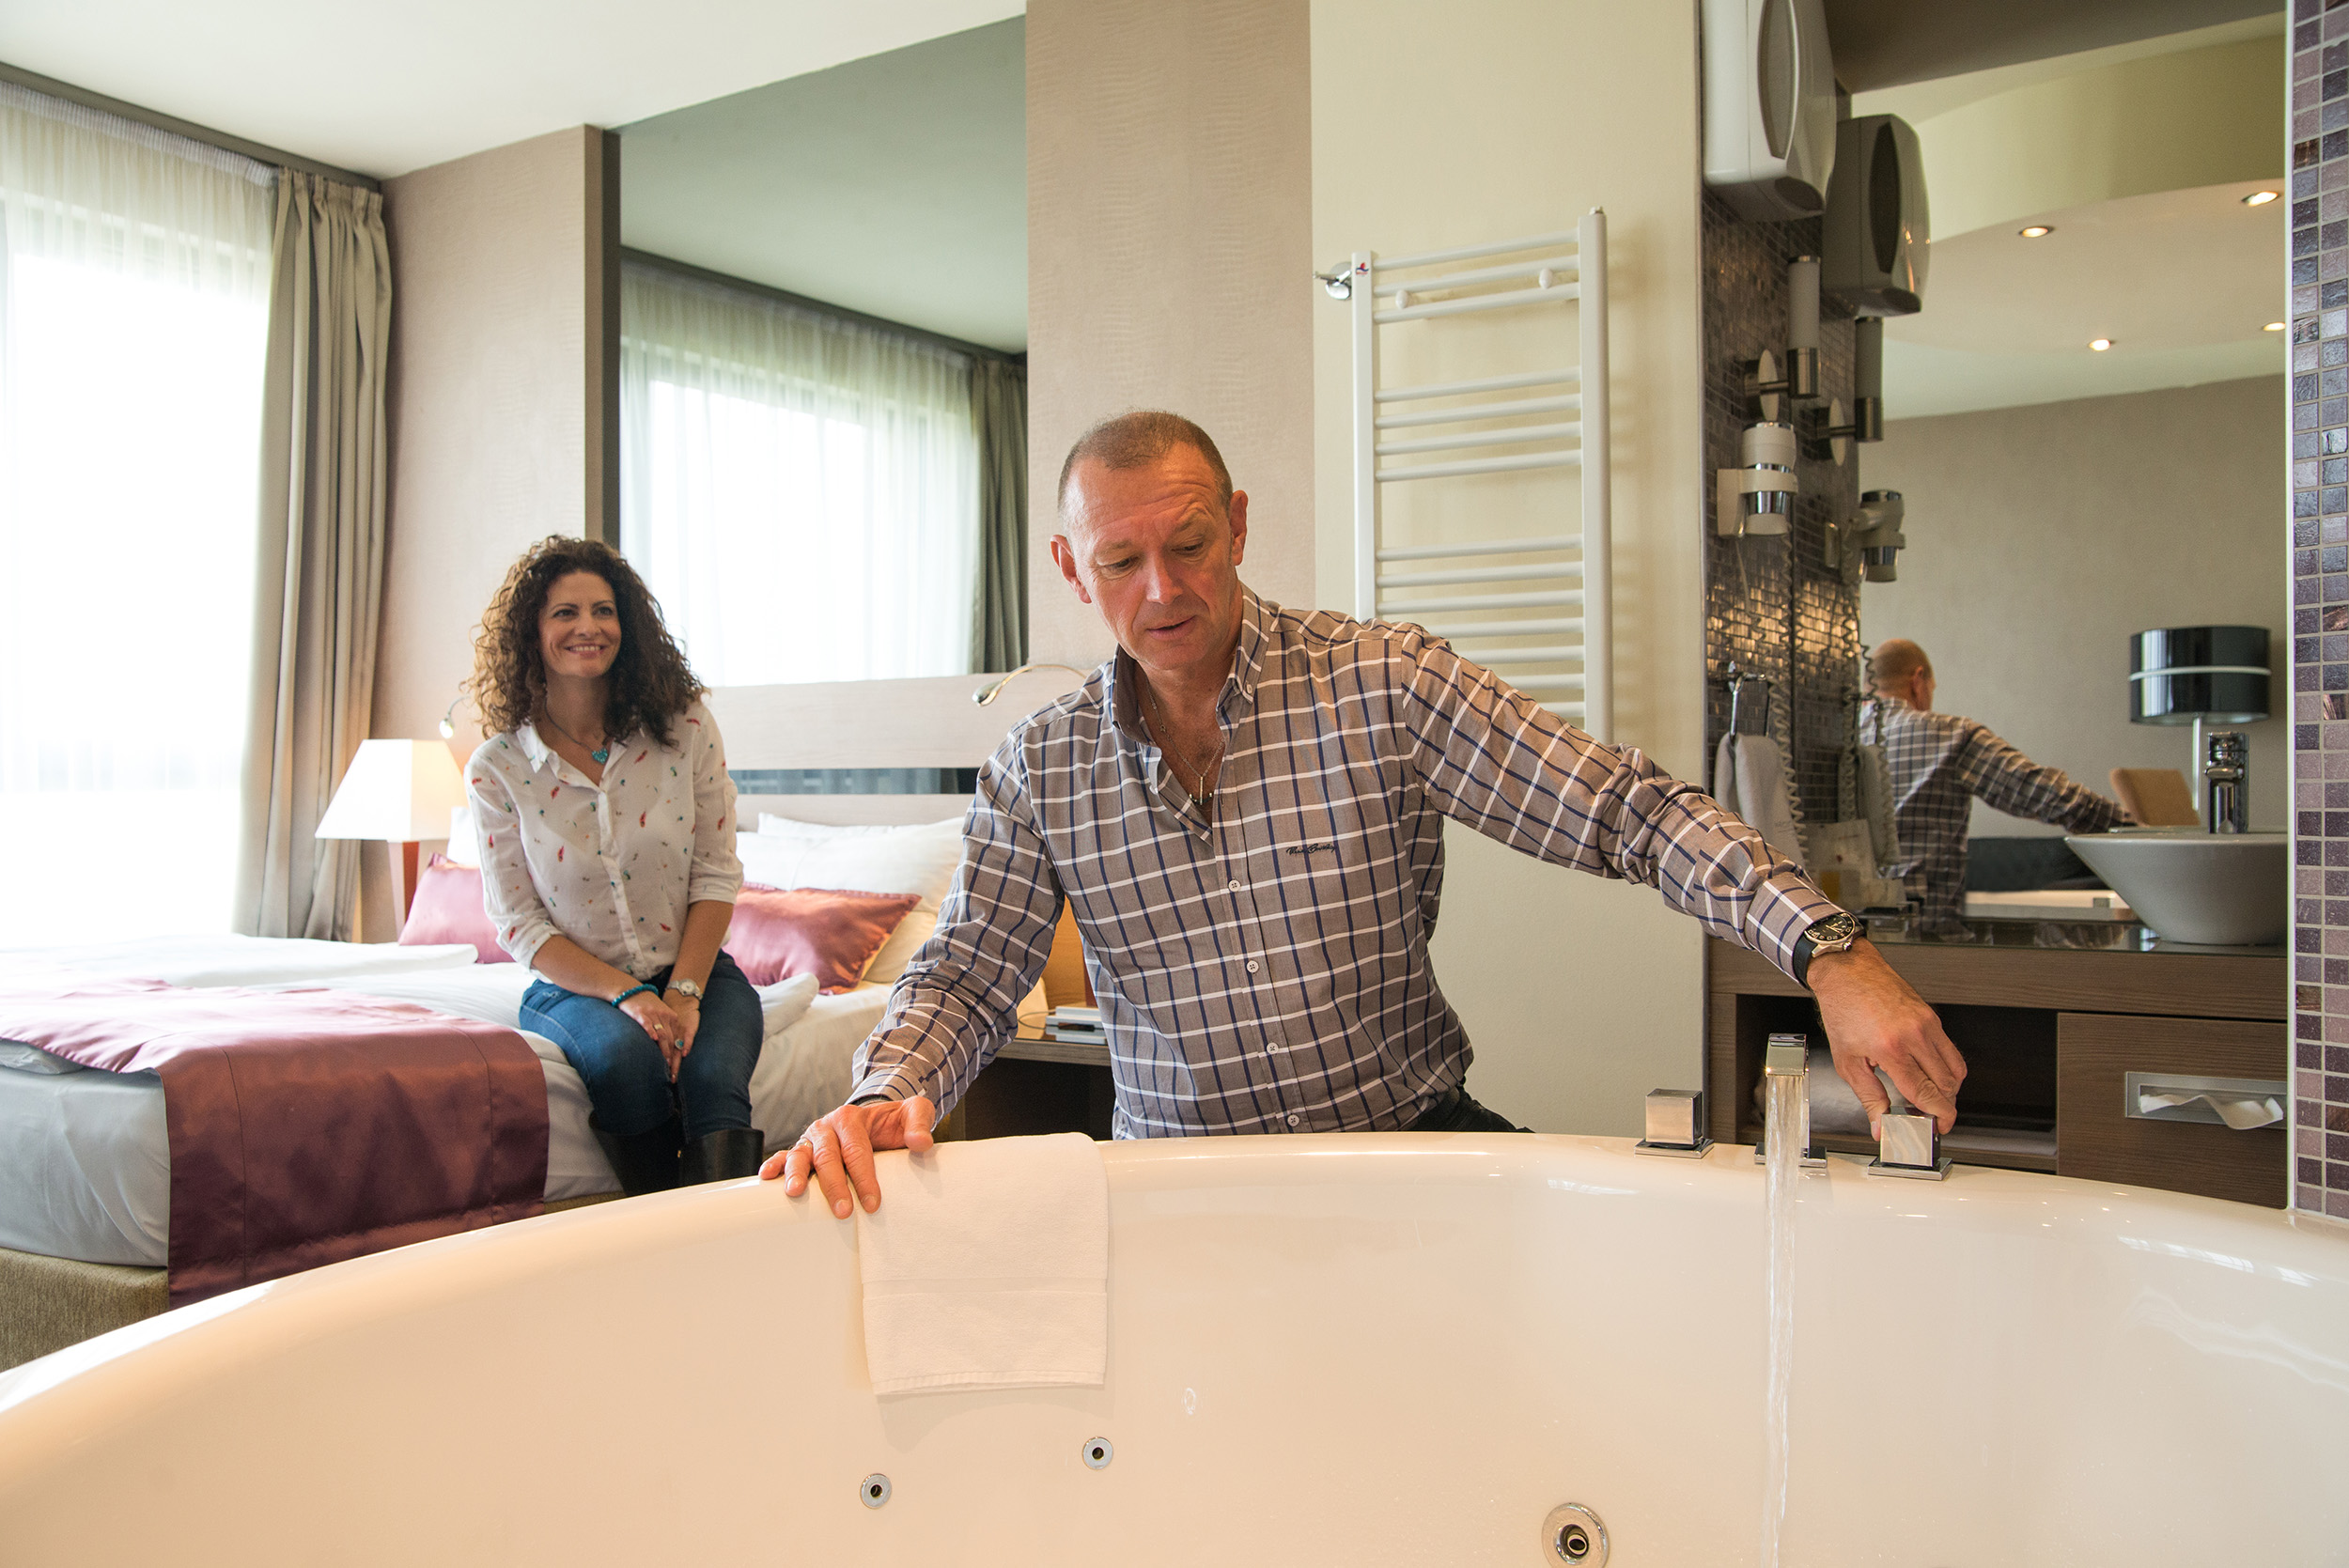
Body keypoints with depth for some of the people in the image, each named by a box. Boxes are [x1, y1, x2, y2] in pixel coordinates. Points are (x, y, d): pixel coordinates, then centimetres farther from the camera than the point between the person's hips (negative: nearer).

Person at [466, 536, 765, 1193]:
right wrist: (628, 995, -17)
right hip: (574, 985, -1)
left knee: (713, 1075, -31)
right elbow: (521, 925, -4)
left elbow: (716, 874, -2)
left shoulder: (685, 727, -2)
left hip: (695, 972, 1)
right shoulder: (495, 771, -4)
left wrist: (684, 992, -14)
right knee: (627, 1056, -33)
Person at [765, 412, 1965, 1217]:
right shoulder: (1038, 772, 0)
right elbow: (966, 977, 2)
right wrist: (886, 1096, -21)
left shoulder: (1386, 686, -8)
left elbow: (1624, 812, -12)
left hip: (1411, 1137, -2)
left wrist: (1829, 954, -25)